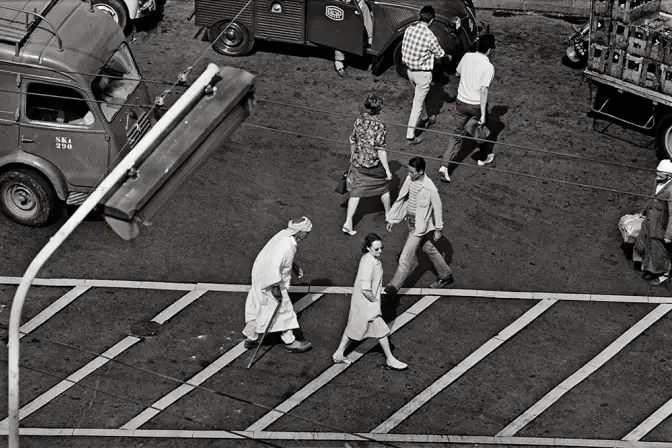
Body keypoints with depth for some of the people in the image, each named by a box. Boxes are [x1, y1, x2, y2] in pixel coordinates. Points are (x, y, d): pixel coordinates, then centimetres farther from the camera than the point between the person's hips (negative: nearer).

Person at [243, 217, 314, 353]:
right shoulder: (286, 245, -31)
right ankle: (290, 342, 21)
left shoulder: (284, 235, -2)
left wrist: (294, 266, 16)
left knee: (257, 308, 20)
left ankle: (250, 338, 33)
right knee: (284, 310, 7)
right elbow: (274, 266, -34)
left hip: (261, 277, 10)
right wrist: (276, 288, -26)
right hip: (271, 281, -10)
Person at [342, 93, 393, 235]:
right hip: (375, 165, -4)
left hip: (358, 164, 4)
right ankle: (388, 214, 42)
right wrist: (387, 170, -13)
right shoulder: (379, 126, -22)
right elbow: (381, 150, -20)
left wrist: (353, 158, 21)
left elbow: (352, 141, 5)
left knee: (355, 192, 8)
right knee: (383, 188, 21)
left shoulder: (359, 120, -6)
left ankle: (348, 223, 1)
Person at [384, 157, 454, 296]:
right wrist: (392, 218, 7)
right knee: (428, 248, 24)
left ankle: (393, 287, 7)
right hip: (411, 220, 8)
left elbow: (437, 208, -15)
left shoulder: (429, 189, -27)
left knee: (406, 258, -3)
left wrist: (438, 230, -6)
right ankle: (446, 276, 42)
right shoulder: (409, 180, -7)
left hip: (420, 226, -8)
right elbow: (401, 199, 4)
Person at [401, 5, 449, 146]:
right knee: (417, 104, 2)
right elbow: (439, 53, -6)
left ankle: (425, 120, 52)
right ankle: (410, 137, 5)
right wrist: (448, 56, 17)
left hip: (410, 70, 7)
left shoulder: (409, 29, -7)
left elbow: (403, 49, 5)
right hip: (423, 73, -7)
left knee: (419, 97, 29)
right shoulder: (429, 36, -23)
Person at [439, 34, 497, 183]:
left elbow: (458, 73, 14)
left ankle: (445, 166, -1)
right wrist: (483, 114, -21)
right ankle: (483, 158, 43)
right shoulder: (488, 67, -19)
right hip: (477, 104, -4)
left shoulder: (467, 57, -4)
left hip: (461, 102, 4)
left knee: (456, 134, 10)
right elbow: (483, 91, -23)